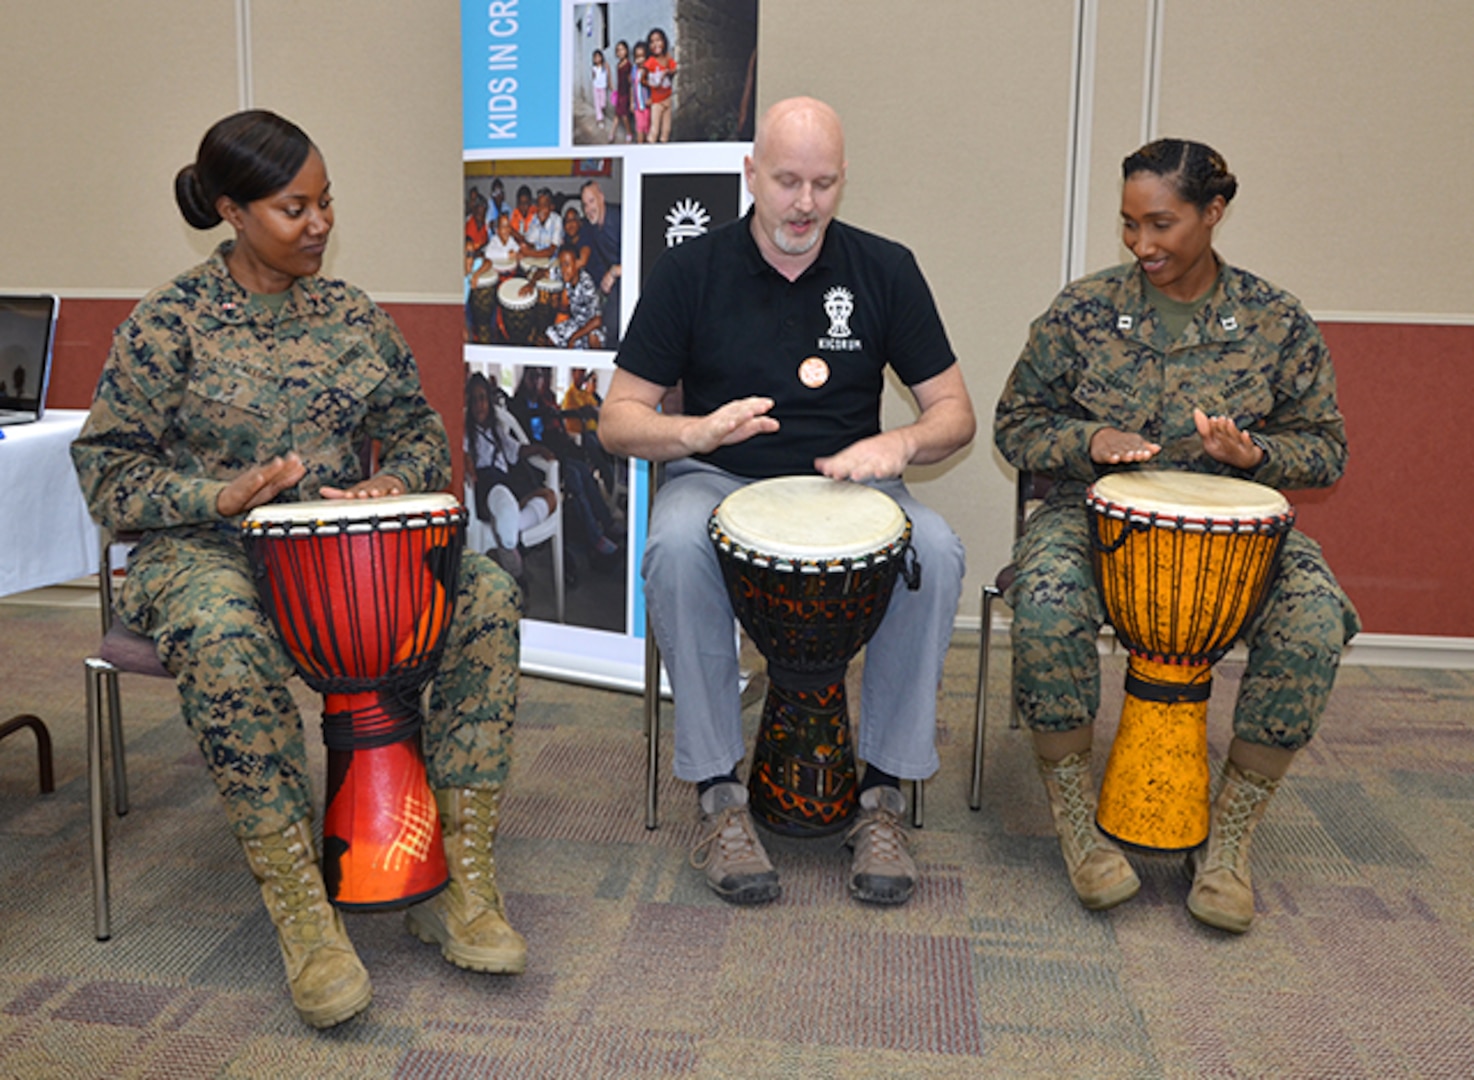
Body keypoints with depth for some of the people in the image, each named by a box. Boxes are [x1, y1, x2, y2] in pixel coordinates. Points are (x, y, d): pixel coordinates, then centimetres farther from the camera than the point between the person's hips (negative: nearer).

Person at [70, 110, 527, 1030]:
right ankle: (301, 912, -27)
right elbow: (106, 468, -1)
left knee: (487, 593, -24)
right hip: (206, 549, -3)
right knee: (221, 636, -40)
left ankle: (459, 882, -20)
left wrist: (395, 484, -7)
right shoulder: (170, 324, -2)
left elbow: (421, 429, 16)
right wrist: (220, 496, -18)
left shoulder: (352, 315, 10)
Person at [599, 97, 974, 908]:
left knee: (936, 551, -30)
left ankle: (884, 794, -16)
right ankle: (718, 797, -21)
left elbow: (955, 412, 4)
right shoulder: (690, 271, -2)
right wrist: (698, 431, -24)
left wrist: (898, 443, -19)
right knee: (675, 549, -35)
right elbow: (617, 420, -3)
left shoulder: (885, 270, 2)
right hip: (719, 480, -1)